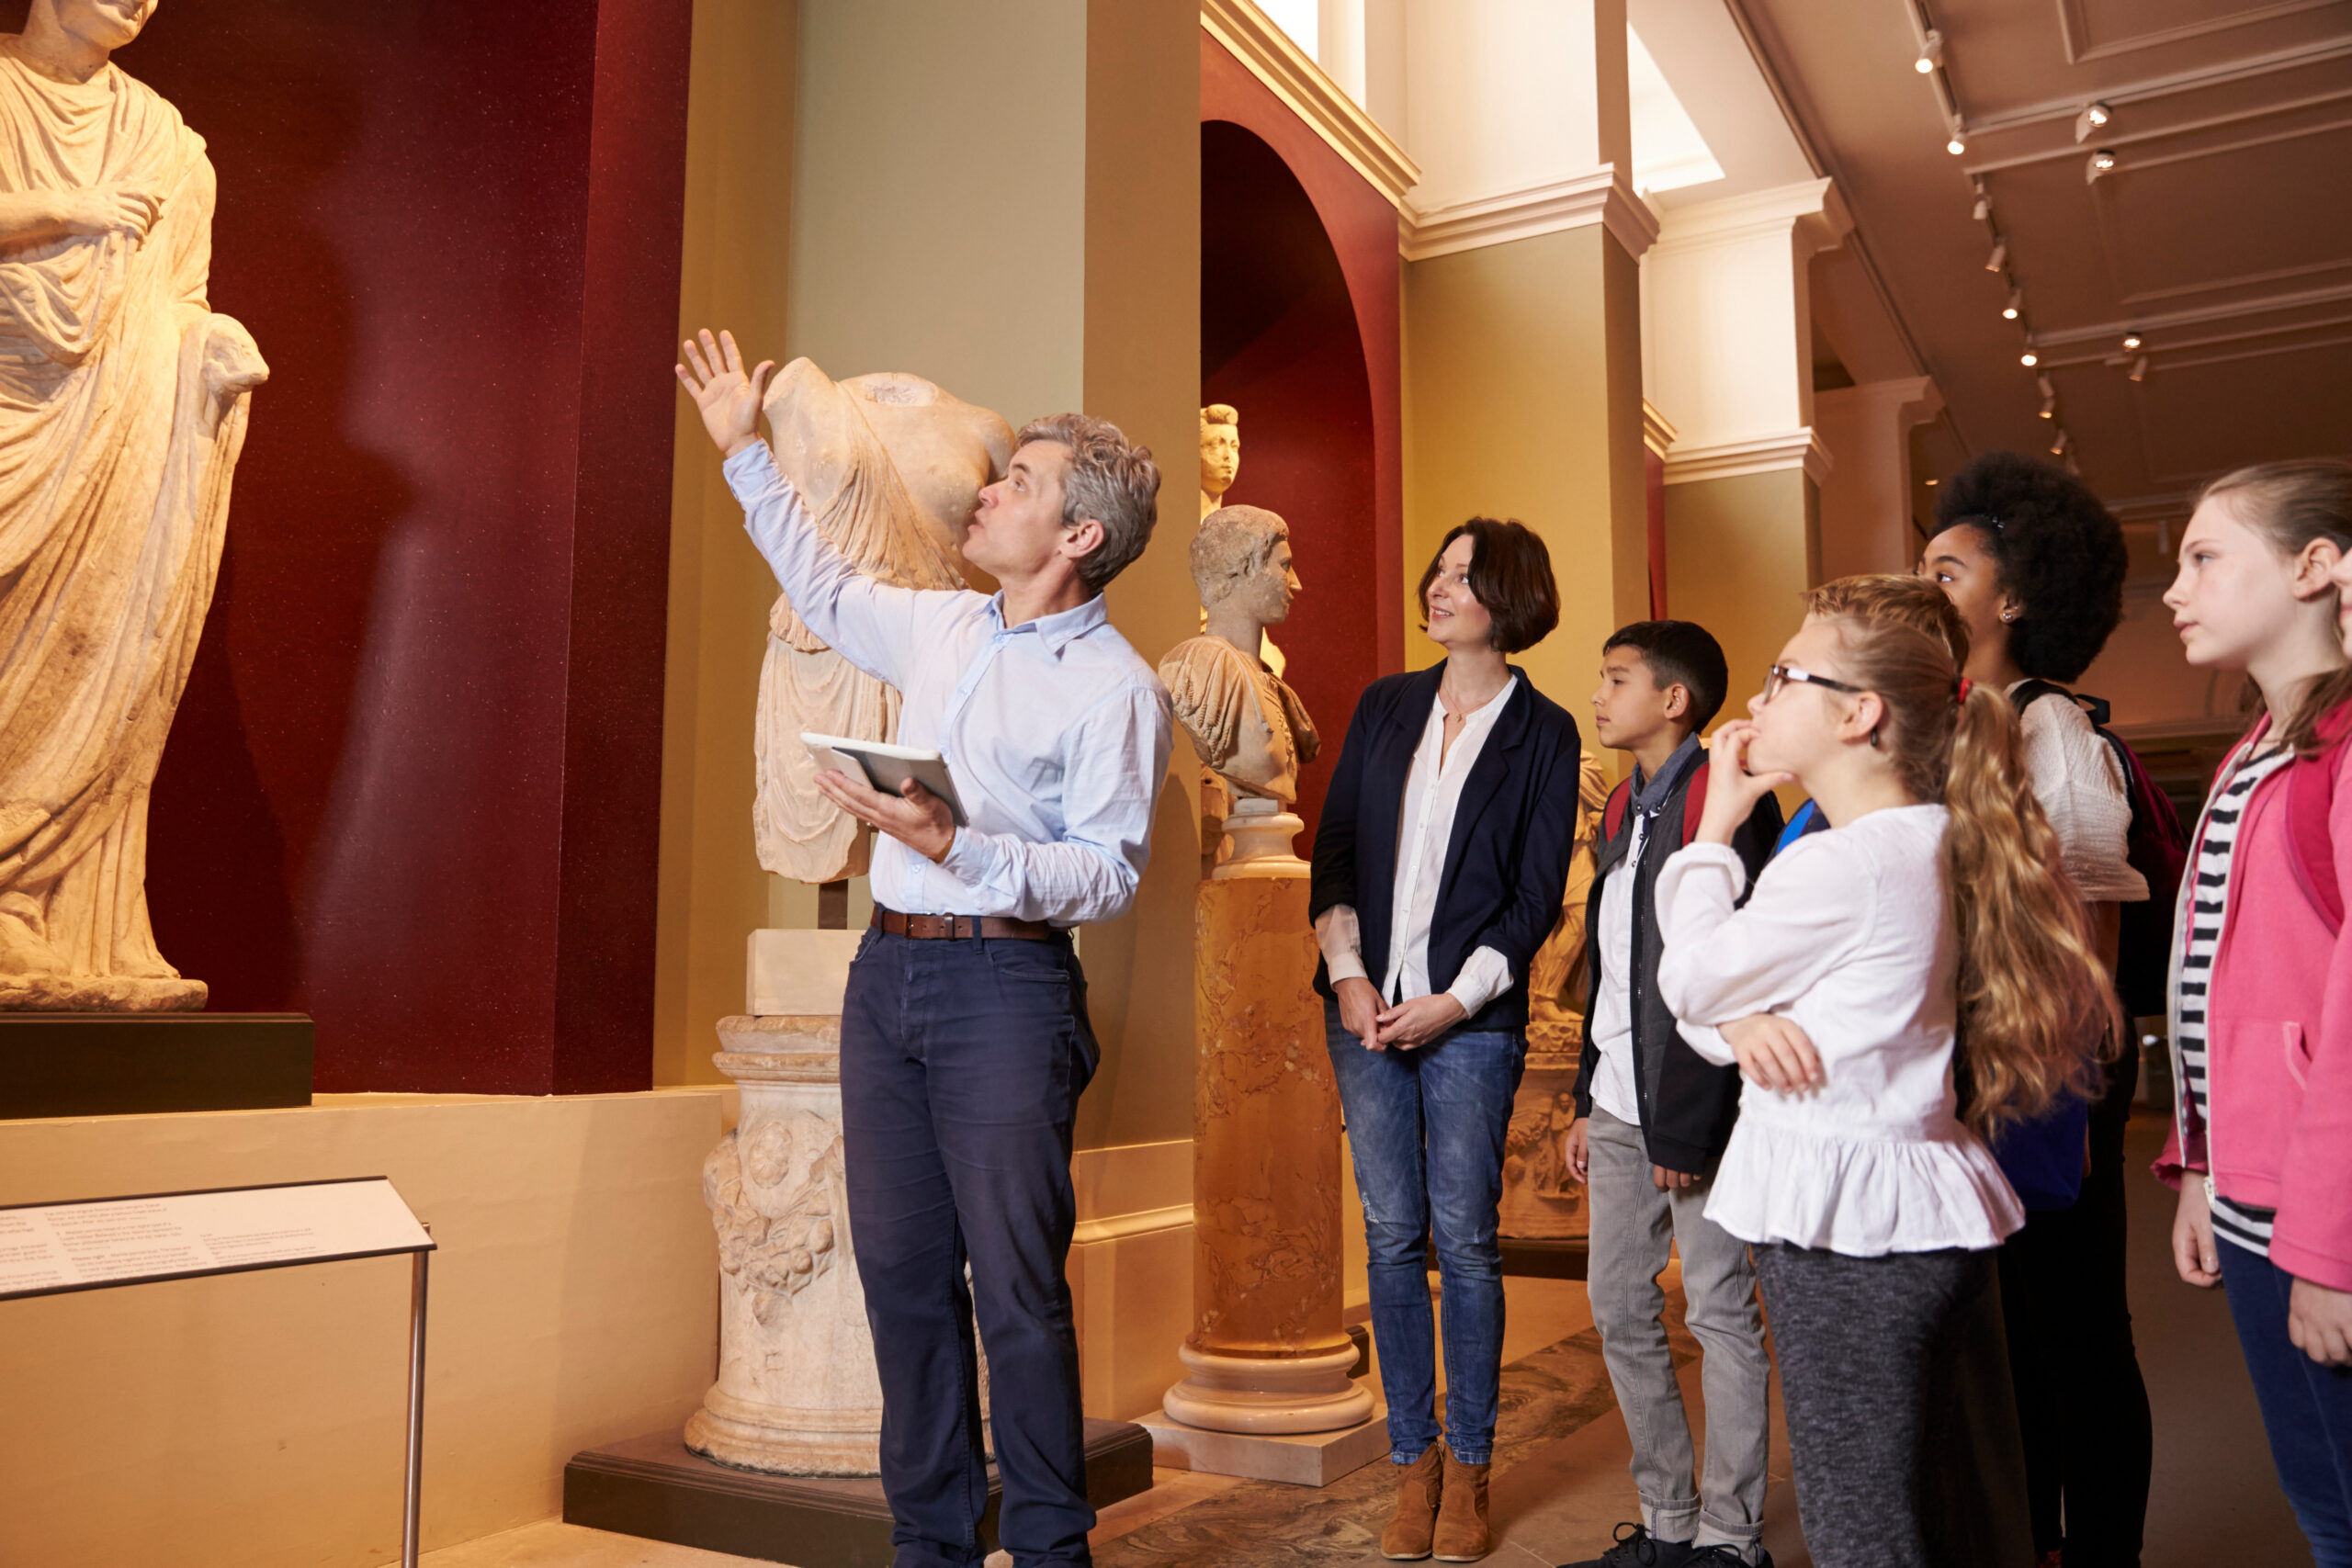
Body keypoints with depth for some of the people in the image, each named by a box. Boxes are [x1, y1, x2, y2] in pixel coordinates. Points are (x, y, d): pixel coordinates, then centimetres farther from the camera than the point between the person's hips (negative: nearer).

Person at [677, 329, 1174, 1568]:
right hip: (889, 968, 7)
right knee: (902, 1274, 11)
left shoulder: (1115, 687, -8)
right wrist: (745, 452, 35)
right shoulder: (941, 631, 13)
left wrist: (956, 846, -24)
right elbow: (826, 591, 32)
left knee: (1016, 1291, -3)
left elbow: (1108, 874, -14)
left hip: (1005, 985, -7)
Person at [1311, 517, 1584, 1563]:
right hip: (1365, 1004, 3)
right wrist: (1346, 972, -3)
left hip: (1472, 1017, -3)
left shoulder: (1543, 733, 2)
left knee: (1464, 1238, 1)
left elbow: (1538, 895, -1)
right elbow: (1334, 847, 9)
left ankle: (1469, 1469, 16)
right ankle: (1413, 1461, 18)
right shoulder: (1384, 706, 11)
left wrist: (1455, 1001, -9)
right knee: (1392, 1234, 6)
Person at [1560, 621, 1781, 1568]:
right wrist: (1589, 1101, 15)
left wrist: (1688, 1129, -18)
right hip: (1621, 1107, 9)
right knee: (1620, 1311, 12)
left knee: (1720, 1313, 2)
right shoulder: (1625, 806, 15)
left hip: (1695, 1107, -9)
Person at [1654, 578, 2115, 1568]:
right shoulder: (1921, 843, 11)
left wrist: (1716, 823, 0)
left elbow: (1689, 979, -7)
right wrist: (1740, 1024, -12)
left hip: (1844, 1229, -10)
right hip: (1915, 1214, 10)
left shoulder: (1843, 864, -21)